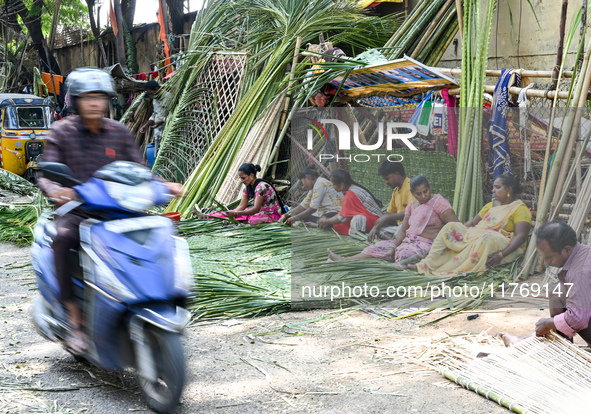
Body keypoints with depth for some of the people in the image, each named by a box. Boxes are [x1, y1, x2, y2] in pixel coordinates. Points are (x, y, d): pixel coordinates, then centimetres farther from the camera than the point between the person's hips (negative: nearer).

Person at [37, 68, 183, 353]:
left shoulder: (119, 132, 10)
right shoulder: (62, 131, 2)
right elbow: (47, 173, -7)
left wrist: (163, 185, -12)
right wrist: (55, 190, -31)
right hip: (76, 212, -2)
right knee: (62, 237, -35)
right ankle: (74, 318, -29)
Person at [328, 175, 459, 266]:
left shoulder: (439, 202, -7)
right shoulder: (411, 206, 14)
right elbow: (403, 230, 10)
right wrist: (393, 247, -6)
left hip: (425, 245, -6)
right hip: (408, 241, 6)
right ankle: (344, 261, 0)